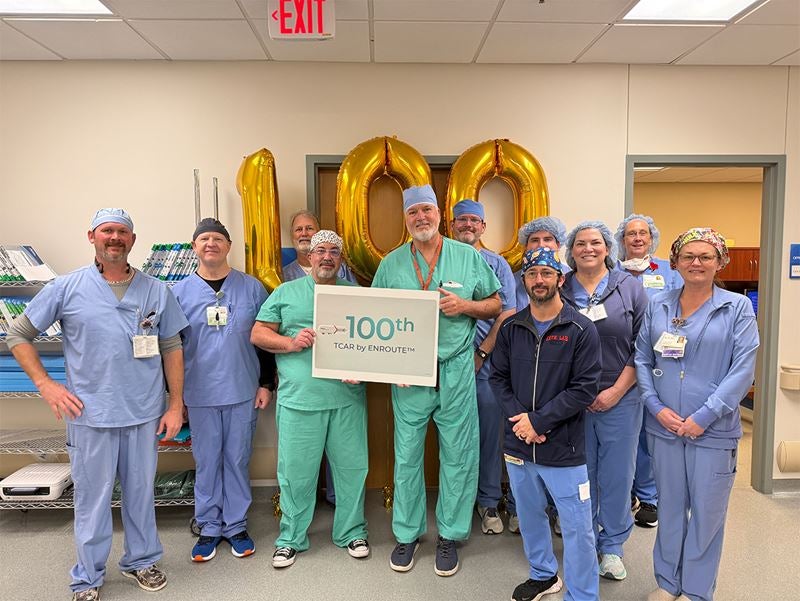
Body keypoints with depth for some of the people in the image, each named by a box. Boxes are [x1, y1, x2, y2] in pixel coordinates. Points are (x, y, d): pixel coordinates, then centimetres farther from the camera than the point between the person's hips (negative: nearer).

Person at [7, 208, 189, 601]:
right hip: (90, 414, -1)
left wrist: (176, 405, 1)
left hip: (144, 413, 2)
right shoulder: (67, 288, -3)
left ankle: (141, 561, 36)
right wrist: (46, 385, -5)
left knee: (141, 492, 15)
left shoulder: (156, 291, 1)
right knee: (92, 498, 11)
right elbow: (18, 336, 5)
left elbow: (172, 349, 4)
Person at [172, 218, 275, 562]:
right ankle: (209, 527, 28)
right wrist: (175, 395, 6)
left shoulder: (251, 288, 1)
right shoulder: (180, 292, 2)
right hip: (200, 394, 1)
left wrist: (266, 384, 1)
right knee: (206, 462, 11)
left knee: (237, 460, 10)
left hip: (243, 392, 0)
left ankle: (236, 525, 27)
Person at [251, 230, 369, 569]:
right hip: (299, 399, -1)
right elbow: (258, 334, 6)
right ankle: (291, 538, 26)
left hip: (347, 398, 2)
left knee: (352, 467, 9)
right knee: (296, 471, 7)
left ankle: (352, 532, 29)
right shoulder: (286, 292, 9)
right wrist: (290, 343, -11)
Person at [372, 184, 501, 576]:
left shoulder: (469, 257, 4)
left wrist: (465, 305, -12)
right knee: (406, 455, 9)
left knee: (458, 456, 6)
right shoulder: (391, 264, 6)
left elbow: (495, 306, 8)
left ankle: (450, 536, 24)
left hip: (456, 370, 0)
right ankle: (406, 533, 26)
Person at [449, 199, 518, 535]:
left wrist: (482, 353, -7)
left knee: (489, 435, 5)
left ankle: (488, 501, 20)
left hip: (486, 363, -1)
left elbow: (507, 314, 0)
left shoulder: (497, 264, 7)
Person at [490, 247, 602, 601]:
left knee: (577, 527, 5)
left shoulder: (581, 330, -8)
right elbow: (498, 378, 4)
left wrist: (538, 420, -17)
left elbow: (585, 389, -13)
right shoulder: (511, 328, 3)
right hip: (518, 444, 4)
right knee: (530, 516, 20)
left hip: (563, 447, -4)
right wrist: (518, 417, -11)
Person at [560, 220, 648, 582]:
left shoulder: (629, 288, 2)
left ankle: (612, 546, 27)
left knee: (617, 473, 8)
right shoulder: (558, 289, 3)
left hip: (620, 399, 0)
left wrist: (616, 391, -7)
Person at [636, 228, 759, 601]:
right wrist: (657, 408, -8)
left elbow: (743, 369, -9)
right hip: (664, 427, 2)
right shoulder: (657, 307, 5)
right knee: (669, 507, 15)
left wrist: (704, 417, -15)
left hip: (713, 430, -2)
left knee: (706, 513, 9)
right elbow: (642, 360, 5)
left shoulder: (738, 308, -3)